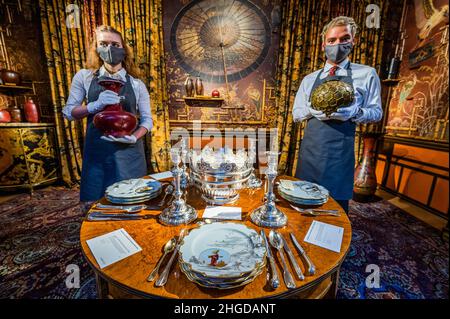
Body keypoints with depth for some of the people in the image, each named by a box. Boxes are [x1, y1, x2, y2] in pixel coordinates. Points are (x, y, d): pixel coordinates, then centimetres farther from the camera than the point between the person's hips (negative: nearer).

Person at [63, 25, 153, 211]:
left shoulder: (137, 84, 5)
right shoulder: (84, 77, 7)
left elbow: (147, 119, 4)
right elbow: (68, 112, 7)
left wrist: (134, 137, -16)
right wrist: (95, 105, -13)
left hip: (129, 150, 0)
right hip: (96, 151, 1)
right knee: (93, 205, 6)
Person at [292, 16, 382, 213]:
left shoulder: (367, 74, 6)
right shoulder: (309, 79, 13)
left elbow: (376, 112, 5)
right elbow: (296, 113, 12)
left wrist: (354, 112, -17)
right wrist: (311, 110, -11)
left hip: (340, 150, -2)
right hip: (310, 148, 3)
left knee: (337, 203, 5)